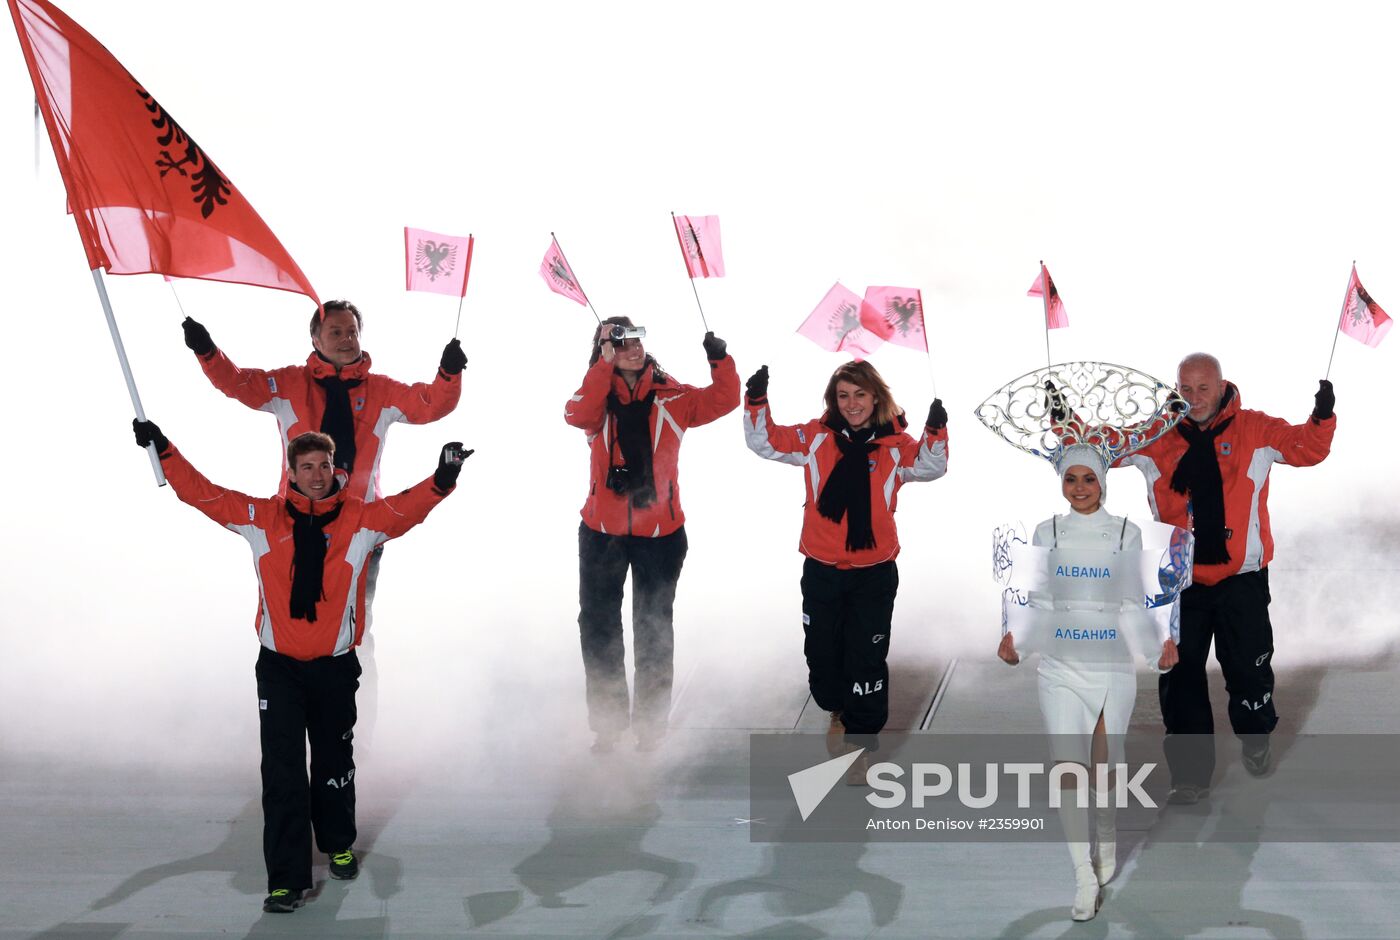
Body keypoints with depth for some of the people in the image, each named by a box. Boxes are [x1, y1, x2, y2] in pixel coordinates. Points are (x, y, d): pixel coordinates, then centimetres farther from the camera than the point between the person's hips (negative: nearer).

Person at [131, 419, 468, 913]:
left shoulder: (361, 519, -5)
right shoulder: (261, 518, -3)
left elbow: (405, 507, -21)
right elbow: (202, 493, -3)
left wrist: (440, 481, -38)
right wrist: (163, 450, -11)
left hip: (335, 668, 1)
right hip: (279, 668, 0)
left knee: (334, 764, 17)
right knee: (282, 774, -4)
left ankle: (338, 844, 41)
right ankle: (287, 878, 0)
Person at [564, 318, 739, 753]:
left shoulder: (671, 397, -2)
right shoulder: (598, 395, -4)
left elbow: (722, 401, -10)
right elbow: (577, 415, -26)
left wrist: (720, 361, -24)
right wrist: (605, 364, -32)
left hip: (661, 531, 0)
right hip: (602, 530, 1)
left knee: (654, 628, 11)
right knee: (598, 625, 8)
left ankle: (651, 723, 24)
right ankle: (607, 722, 22)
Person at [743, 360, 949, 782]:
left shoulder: (894, 444, -3)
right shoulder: (818, 437, 0)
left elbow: (929, 467, -19)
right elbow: (766, 443, -1)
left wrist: (935, 431, -36)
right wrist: (756, 402, -17)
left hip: (873, 573, -2)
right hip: (821, 570, 2)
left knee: (866, 660, 0)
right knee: (821, 652, 14)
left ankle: (862, 742, 15)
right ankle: (838, 711, 43)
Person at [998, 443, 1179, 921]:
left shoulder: (1126, 532, 3)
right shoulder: (1047, 533, 6)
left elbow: (1134, 603, 3)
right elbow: (1038, 601, 8)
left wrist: (1162, 639, -12)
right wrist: (1014, 636, -8)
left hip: (1112, 662, 0)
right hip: (1060, 663, 0)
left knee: (1105, 764, 10)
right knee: (1068, 767, -9)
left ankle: (1106, 843, 35)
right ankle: (1085, 877, -7)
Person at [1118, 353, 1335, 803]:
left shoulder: (1253, 429, -2)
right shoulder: (1154, 436, 2)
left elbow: (1307, 448, -5)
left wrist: (1322, 419, -24)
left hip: (1241, 577, -1)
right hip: (1180, 580, 2)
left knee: (1249, 668, 10)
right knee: (1180, 678, 3)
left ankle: (1255, 739, 40)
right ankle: (1191, 772, 13)